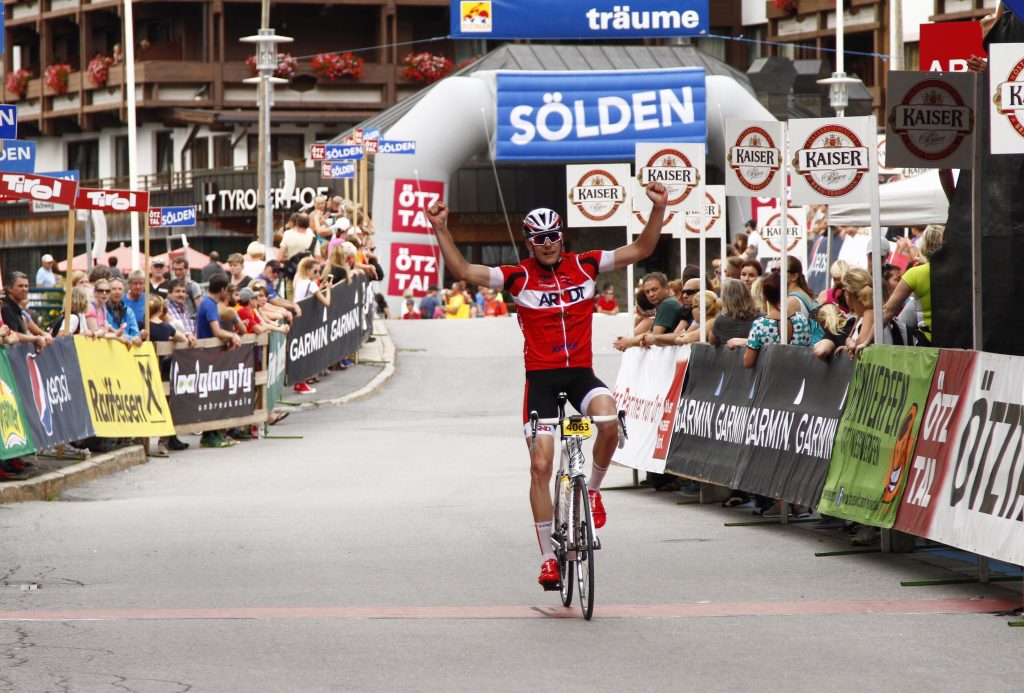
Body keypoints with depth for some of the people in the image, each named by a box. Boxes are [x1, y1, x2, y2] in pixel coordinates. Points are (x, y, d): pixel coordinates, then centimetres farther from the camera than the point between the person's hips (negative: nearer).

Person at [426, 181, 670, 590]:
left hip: (581, 372, 1)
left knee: (608, 421, -32)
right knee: (541, 464, -6)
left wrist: (658, 210, -8)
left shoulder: (584, 265, 3)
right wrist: (441, 230, -16)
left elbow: (640, 250, 4)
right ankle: (548, 558, 3)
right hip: (541, 377, -1)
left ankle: (593, 490, -2)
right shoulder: (519, 277, -2)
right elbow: (464, 271, -7)